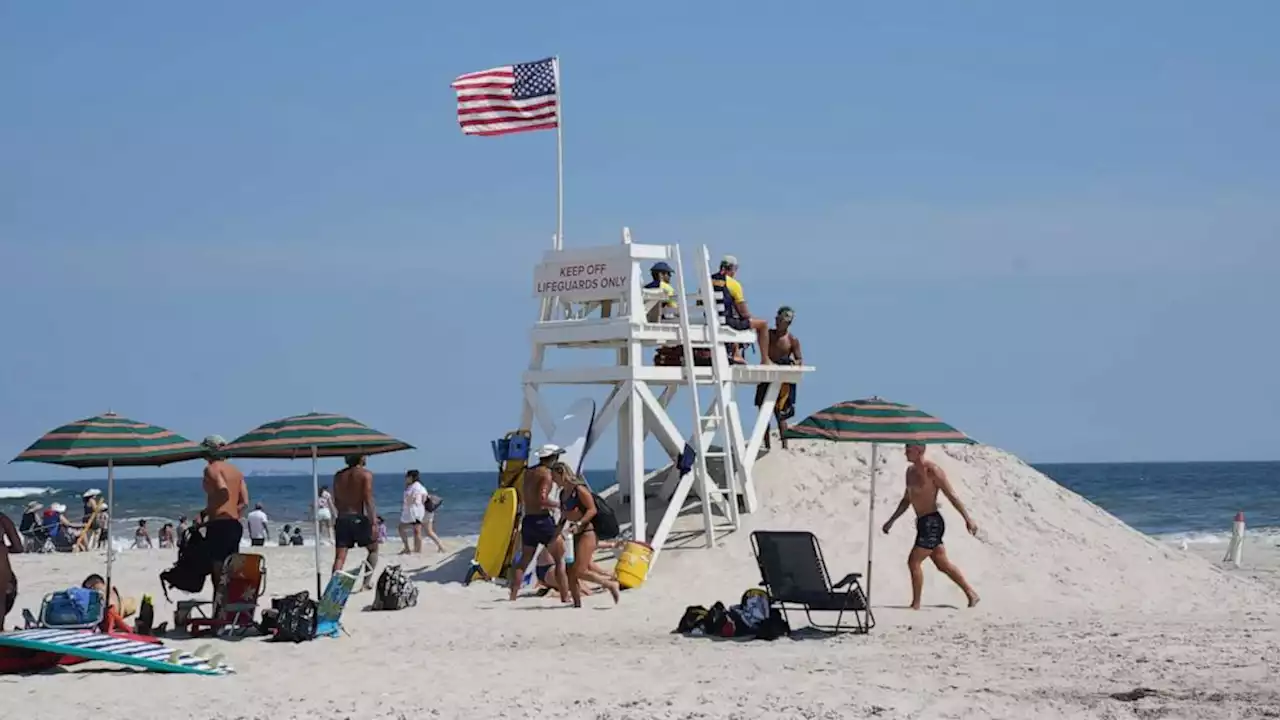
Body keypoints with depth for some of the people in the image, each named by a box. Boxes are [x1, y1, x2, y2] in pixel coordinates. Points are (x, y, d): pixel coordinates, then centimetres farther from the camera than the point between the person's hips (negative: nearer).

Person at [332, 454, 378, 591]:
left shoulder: (338, 476, 11)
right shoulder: (365, 474, -5)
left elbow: (336, 502, 14)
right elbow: (368, 500, -14)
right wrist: (374, 522, -15)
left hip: (342, 518, 4)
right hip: (359, 517, -4)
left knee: (339, 557, 0)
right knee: (373, 549, 17)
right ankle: (367, 582, 11)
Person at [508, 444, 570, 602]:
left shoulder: (528, 473, 14)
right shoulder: (546, 473, -10)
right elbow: (542, 499, -20)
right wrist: (559, 505, -7)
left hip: (527, 520, 7)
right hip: (542, 520, -7)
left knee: (524, 560, 15)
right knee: (561, 559, 0)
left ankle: (512, 597, 11)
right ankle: (565, 598, -5)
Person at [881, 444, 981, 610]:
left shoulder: (932, 471, -13)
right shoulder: (910, 472, 14)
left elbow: (952, 496, -13)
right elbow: (906, 500, 24)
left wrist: (968, 519, -15)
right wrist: (891, 521, 22)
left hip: (932, 522, -9)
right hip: (923, 522, 9)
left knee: (914, 561, -11)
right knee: (943, 564, 13)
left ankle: (916, 604, -5)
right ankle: (971, 594, 22)